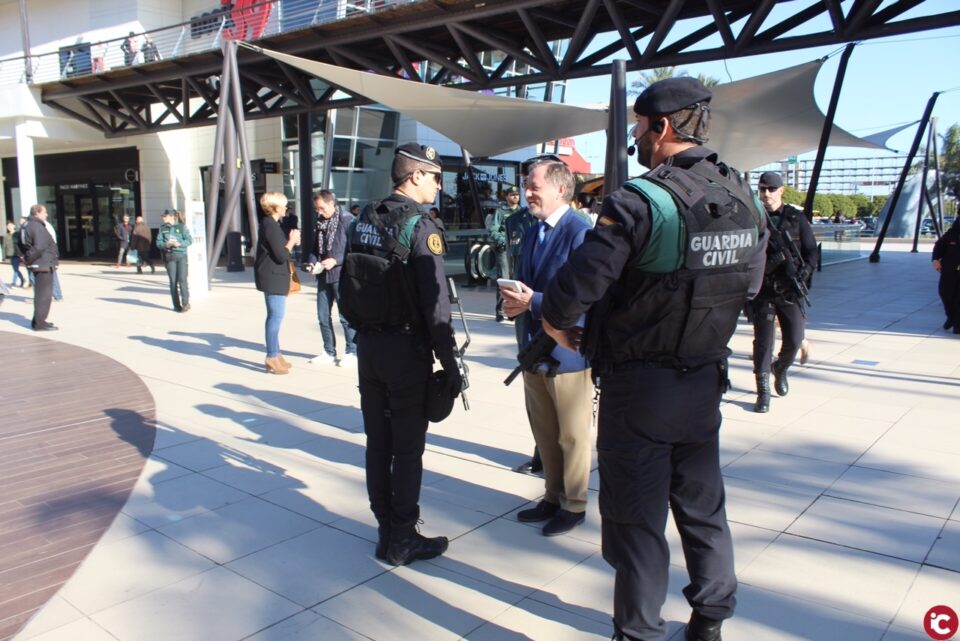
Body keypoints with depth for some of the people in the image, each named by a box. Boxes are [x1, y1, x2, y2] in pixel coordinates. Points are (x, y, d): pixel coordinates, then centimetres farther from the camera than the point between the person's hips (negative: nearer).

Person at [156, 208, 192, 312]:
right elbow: (158, 242, 6)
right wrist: (166, 245, -14)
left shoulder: (181, 227, 1)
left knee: (182, 279, -10)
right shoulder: (163, 228, 9)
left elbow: (189, 240, -3)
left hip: (181, 255, -3)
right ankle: (177, 305, 9)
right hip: (169, 256, 3)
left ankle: (185, 303, -1)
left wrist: (179, 244, -18)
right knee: (173, 281, 3)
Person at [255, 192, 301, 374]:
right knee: (276, 316, -8)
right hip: (273, 277, -11)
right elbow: (281, 256, -19)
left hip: (274, 276, 11)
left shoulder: (270, 224, 15)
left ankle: (275, 355, 23)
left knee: (275, 316, 15)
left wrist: (291, 241, 4)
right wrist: (292, 241, -6)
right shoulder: (271, 226, -16)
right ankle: (272, 358, -4)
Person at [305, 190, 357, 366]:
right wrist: (312, 261, 0)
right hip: (323, 276, 7)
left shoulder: (347, 220, -10)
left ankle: (352, 352, 12)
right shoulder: (320, 222, 12)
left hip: (341, 275, -7)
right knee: (323, 316, 11)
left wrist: (335, 260, -20)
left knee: (346, 316, 0)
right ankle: (329, 352, 24)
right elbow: (314, 247, 19)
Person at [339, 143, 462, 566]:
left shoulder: (364, 220, 7)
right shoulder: (420, 227, -15)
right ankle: (402, 540, 14)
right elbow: (435, 305, -19)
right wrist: (451, 365, -14)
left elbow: (346, 290, 10)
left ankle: (386, 529, 27)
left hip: (368, 345, 7)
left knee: (378, 443, 14)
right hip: (406, 349, -7)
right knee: (407, 448, 4)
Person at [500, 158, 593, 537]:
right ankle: (553, 497, 35)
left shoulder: (580, 232, -15)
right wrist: (514, 299, -5)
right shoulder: (532, 233, 13)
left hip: (567, 350, -8)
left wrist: (532, 301, -24)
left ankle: (574, 505, 25)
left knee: (572, 435, 8)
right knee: (544, 433, 18)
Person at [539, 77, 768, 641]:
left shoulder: (640, 201, -21)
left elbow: (577, 285, -25)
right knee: (703, 506, 21)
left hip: (638, 387, -6)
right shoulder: (744, 198, 1)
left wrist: (556, 323, -4)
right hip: (705, 382, 7)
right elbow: (749, 284, 11)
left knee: (636, 517, 8)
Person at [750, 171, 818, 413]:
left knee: (794, 340, 4)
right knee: (763, 341, -2)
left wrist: (803, 272, -13)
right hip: (763, 290, -1)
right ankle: (763, 391, 6)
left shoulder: (796, 218, 4)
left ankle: (780, 369, 35)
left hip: (791, 290, 1)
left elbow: (811, 251, 4)